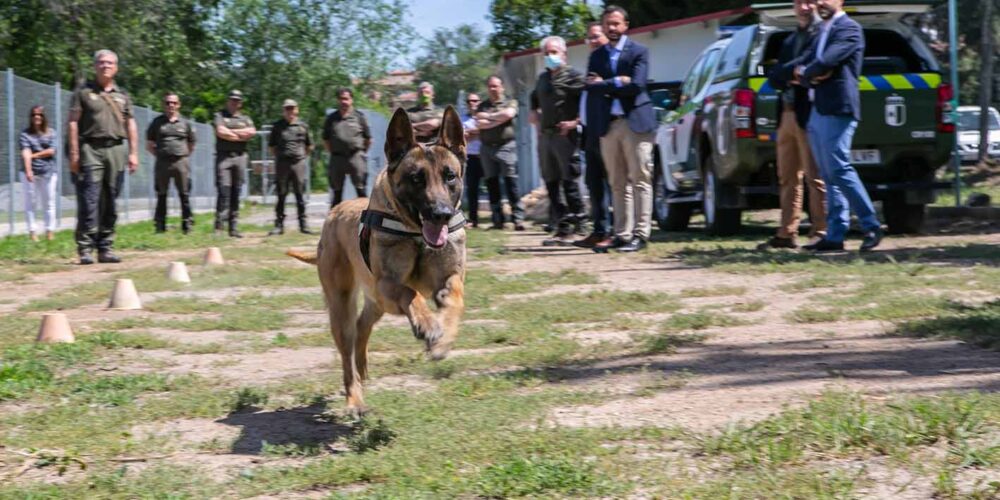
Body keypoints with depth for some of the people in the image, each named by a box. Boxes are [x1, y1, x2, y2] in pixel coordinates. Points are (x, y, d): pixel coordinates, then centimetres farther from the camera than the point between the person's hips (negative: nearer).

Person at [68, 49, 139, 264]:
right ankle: (85, 249, -9)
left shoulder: (122, 95, 16)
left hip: (116, 149, 4)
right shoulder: (83, 92, 4)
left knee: (110, 203, 5)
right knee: (89, 202, -9)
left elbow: (131, 125, 17)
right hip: (90, 149, -4)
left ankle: (106, 248, 9)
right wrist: (74, 154, -7)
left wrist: (133, 153, 8)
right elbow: (73, 123, 0)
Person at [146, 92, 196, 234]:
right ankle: (160, 226, 9)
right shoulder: (157, 122, 8)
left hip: (181, 163, 0)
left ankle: (187, 225, 5)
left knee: (184, 195, 0)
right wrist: (160, 154, 4)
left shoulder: (185, 124, 9)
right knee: (161, 195, 4)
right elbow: (149, 145, 12)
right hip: (162, 163, 0)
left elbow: (191, 145, 17)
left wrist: (183, 155, 7)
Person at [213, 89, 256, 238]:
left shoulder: (245, 119, 19)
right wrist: (241, 135, -2)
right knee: (224, 191, -12)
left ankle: (233, 227, 6)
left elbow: (252, 132, -1)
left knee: (236, 193, 4)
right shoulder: (220, 116, 9)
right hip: (223, 157, -4)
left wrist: (230, 131, -4)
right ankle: (219, 226, -13)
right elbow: (220, 132, -9)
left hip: (240, 157, 4)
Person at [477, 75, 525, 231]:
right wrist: (498, 120, -8)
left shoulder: (510, 103, 7)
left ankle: (518, 218, -12)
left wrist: (489, 116, -4)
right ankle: (498, 220, 9)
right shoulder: (482, 106, 14)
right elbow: (479, 123, -3)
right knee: (492, 184, 4)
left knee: (511, 182, -10)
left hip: (506, 146, -4)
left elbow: (508, 114, -14)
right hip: (487, 148, 4)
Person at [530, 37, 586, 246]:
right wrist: (535, 115, 21)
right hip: (545, 135, 8)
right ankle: (561, 229, 10)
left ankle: (574, 227, -6)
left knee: (570, 183, -8)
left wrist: (576, 121, -15)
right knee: (551, 183, 7)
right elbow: (534, 100, 36)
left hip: (564, 136, -8)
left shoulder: (572, 76, -5)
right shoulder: (543, 78, 18)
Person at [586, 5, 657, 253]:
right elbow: (590, 87, 0)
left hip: (635, 121, -5)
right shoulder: (597, 56, 13)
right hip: (608, 124, 5)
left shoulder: (639, 52, 0)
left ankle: (640, 235, -3)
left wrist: (605, 85, -6)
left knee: (640, 181, -4)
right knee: (618, 184, 7)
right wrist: (617, 82, -12)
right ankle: (622, 235, 10)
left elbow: (637, 85, -13)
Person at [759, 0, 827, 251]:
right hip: (787, 115, 8)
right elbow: (774, 77, 11)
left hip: (808, 115, -8)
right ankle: (786, 234, 15)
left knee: (815, 177, -6)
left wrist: (792, 74, -12)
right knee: (787, 178, 10)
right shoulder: (790, 41, 21)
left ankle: (820, 233, -3)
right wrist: (791, 75, -9)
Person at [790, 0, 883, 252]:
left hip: (837, 109, -9)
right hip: (818, 111, 9)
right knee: (830, 175, 6)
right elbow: (804, 62, 14)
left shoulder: (849, 28, -6)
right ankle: (835, 235, 6)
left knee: (839, 169, -13)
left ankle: (871, 226, -7)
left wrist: (804, 74, -1)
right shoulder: (823, 31, 22)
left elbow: (826, 62, -18)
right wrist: (804, 73, -7)